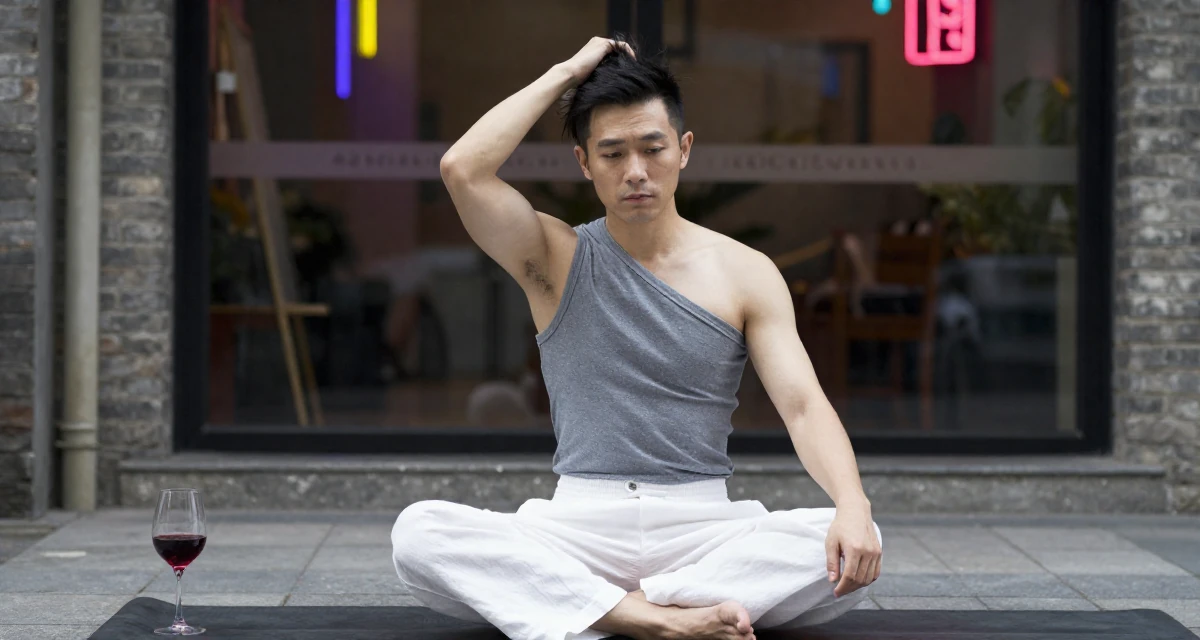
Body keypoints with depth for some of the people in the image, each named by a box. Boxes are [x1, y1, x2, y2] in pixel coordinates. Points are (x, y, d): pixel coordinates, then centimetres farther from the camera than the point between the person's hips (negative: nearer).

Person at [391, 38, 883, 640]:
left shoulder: (745, 273, 6)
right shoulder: (556, 258, 6)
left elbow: (804, 405, -4)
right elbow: (462, 169, -11)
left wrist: (853, 506, -23)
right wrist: (566, 73, -3)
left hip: (703, 522, 1)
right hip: (579, 521, 0)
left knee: (853, 550, -28)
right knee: (418, 532, -29)